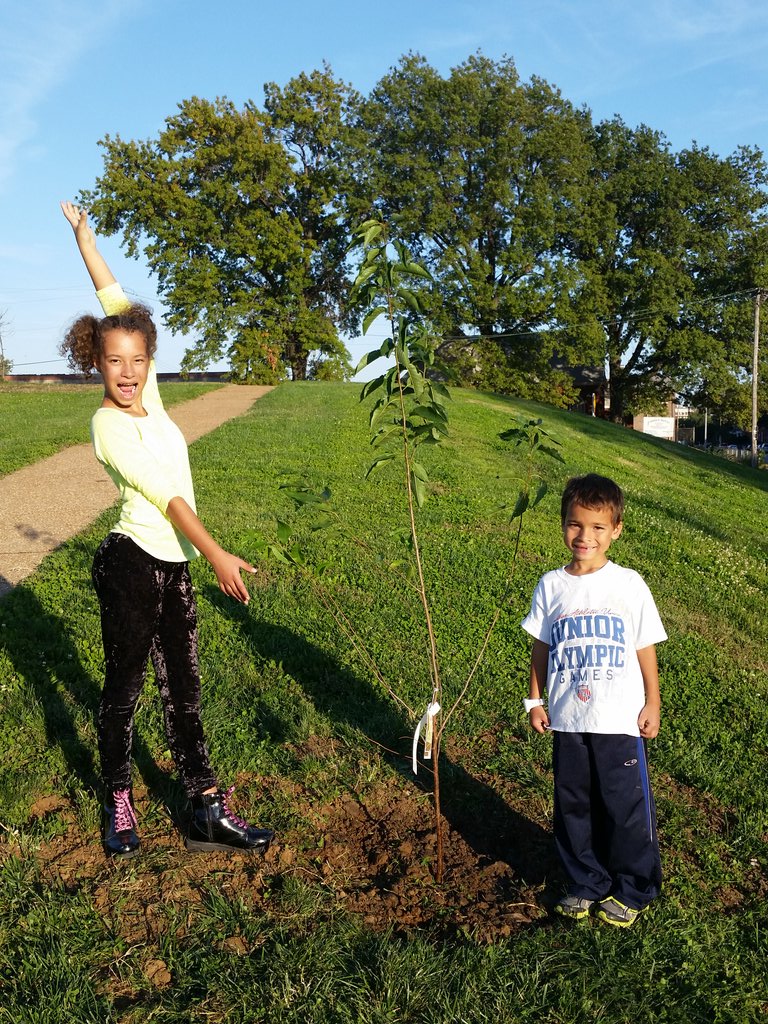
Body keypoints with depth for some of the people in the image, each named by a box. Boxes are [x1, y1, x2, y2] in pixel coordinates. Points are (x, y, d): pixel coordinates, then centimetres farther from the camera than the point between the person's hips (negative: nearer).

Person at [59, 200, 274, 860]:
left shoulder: (147, 396, 6)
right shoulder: (109, 425, -12)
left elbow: (116, 302, 11)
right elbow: (165, 492, -17)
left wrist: (84, 234, 18)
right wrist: (217, 555, -20)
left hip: (174, 570, 7)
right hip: (133, 566, -7)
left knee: (183, 692, 10)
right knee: (123, 690, 9)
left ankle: (208, 812, 16)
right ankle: (118, 804, 27)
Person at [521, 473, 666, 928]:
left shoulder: (629, 585, -7)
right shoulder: (551, 586, -1)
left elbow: (645, 648, 0)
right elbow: (541, 647, 7)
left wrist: (652, 704, 1)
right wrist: (535, 699, 6)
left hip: (621, 720, -2)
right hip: (567, 721, 3)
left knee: (626, 807, 7)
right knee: (574, 806, 13)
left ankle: (631, 891, 28)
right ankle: (587, 885, 33)